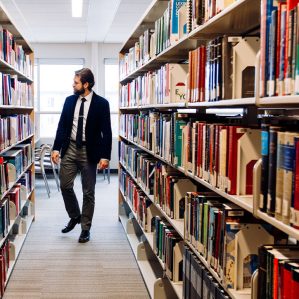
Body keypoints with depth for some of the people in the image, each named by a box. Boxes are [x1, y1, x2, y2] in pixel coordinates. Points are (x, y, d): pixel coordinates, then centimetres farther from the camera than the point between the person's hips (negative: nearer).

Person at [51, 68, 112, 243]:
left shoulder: (101, 103, -7)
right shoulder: (70, 100, 5)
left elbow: (106, 132, -8)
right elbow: (62, 125, 8)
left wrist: (105, 156, -14)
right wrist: (56, 148, 0)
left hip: (89, 152, -4)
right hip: (70, 149, 4)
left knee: (88, 192, 4)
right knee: (65, 186, 6)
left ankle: (86, 228, 17)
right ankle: (75, 217, 31)